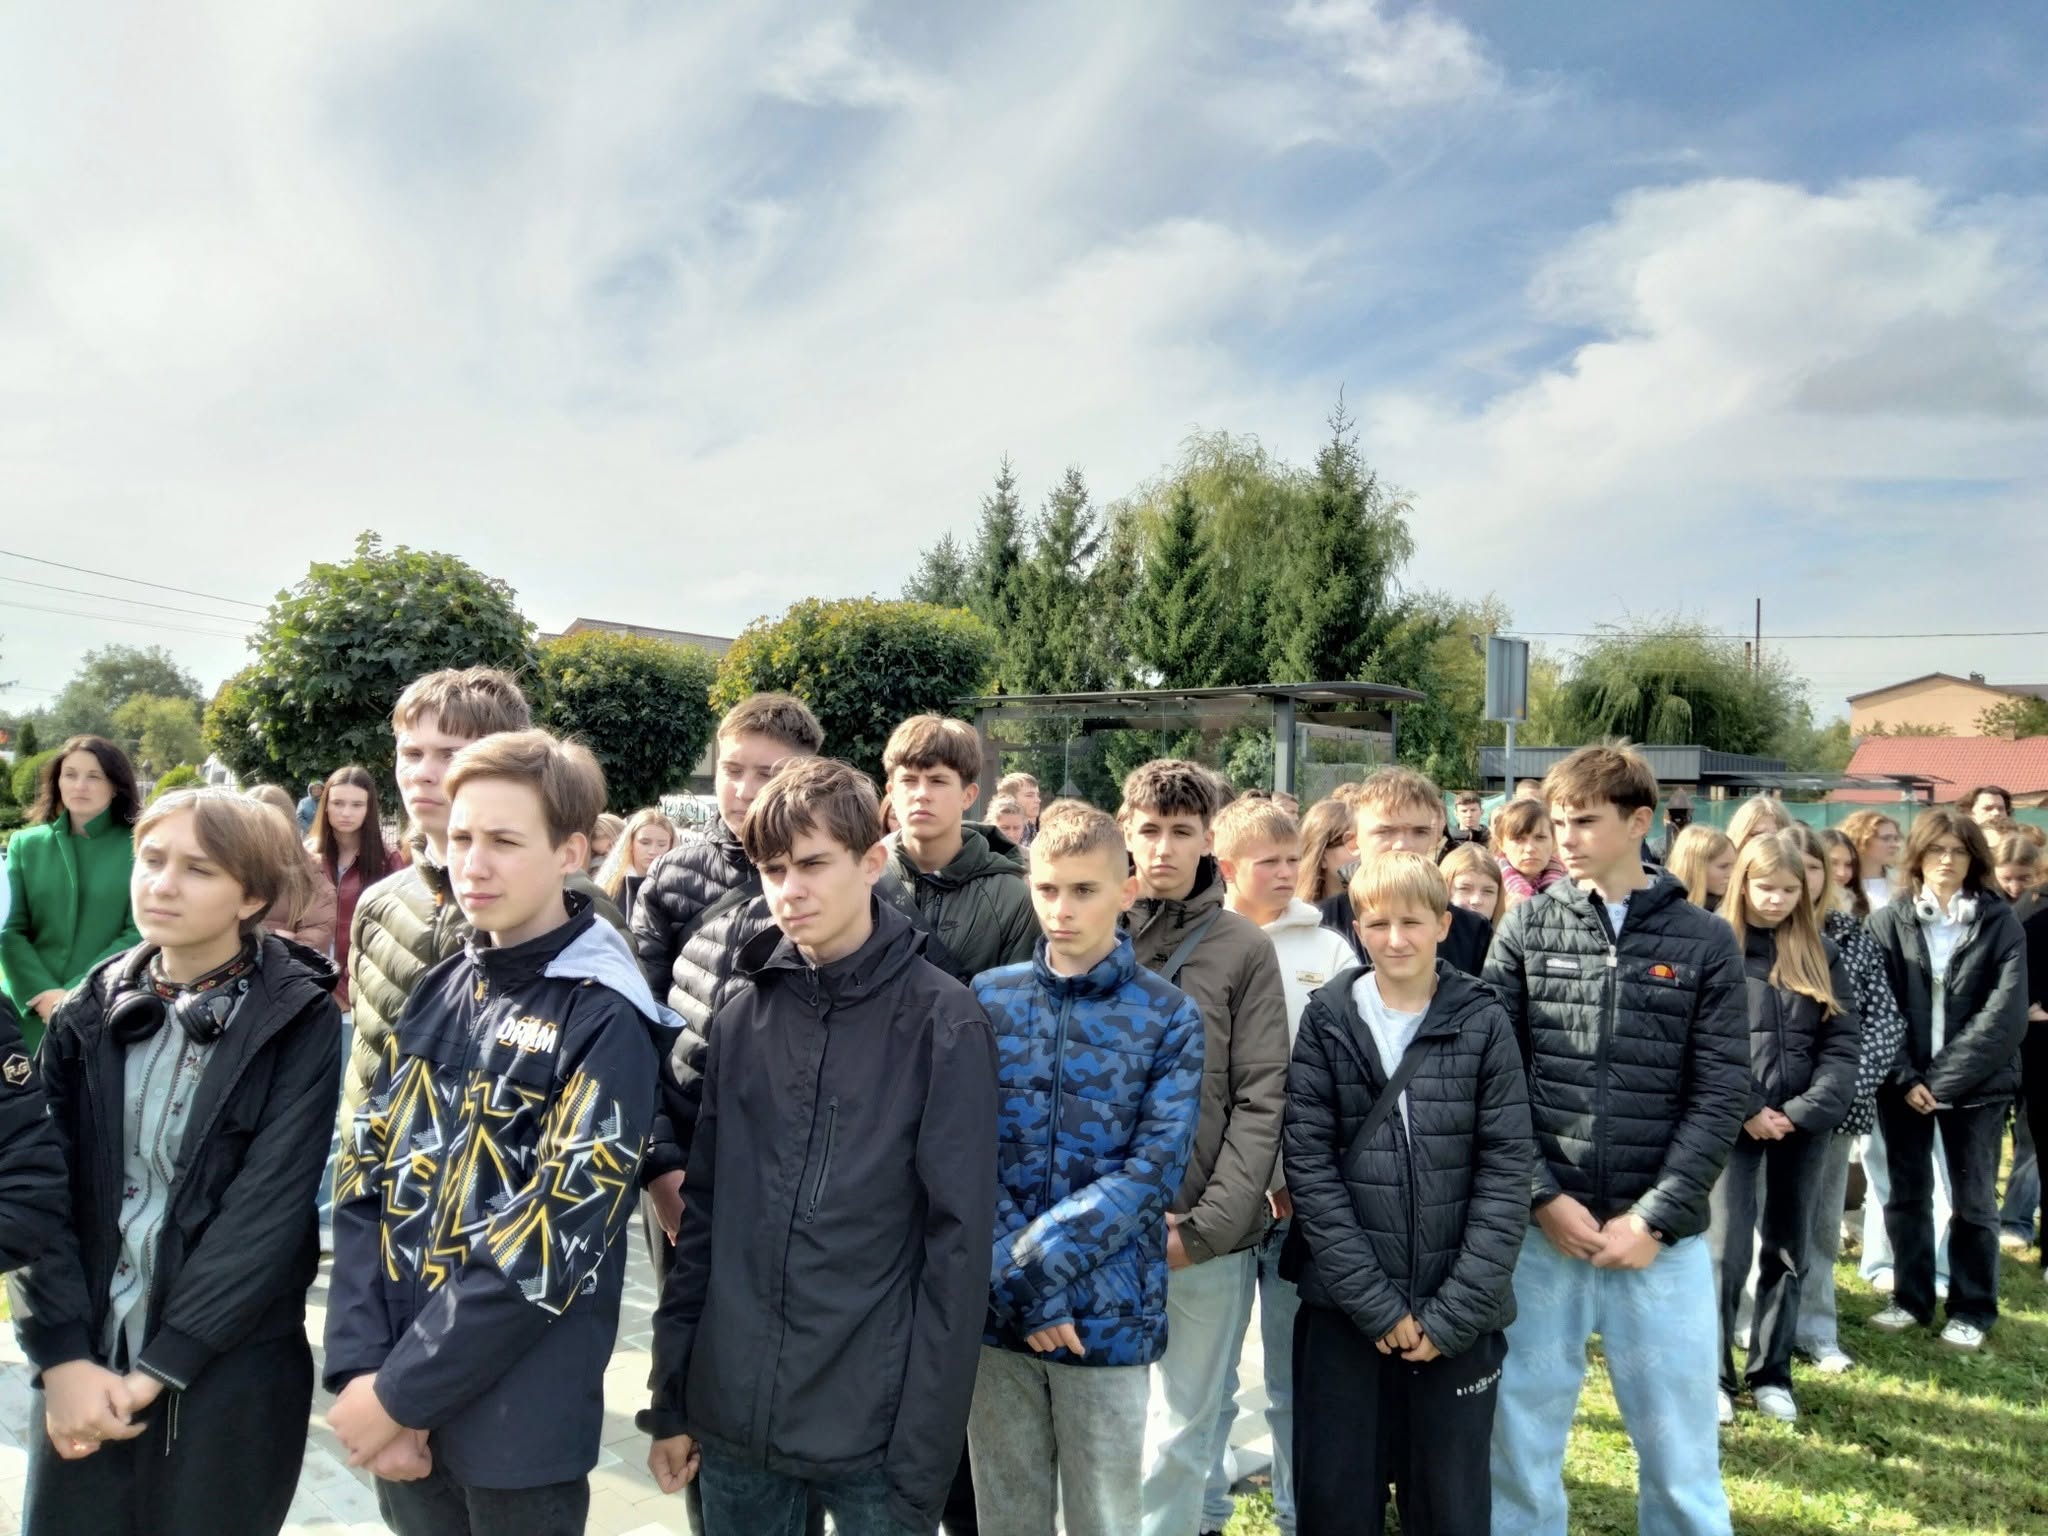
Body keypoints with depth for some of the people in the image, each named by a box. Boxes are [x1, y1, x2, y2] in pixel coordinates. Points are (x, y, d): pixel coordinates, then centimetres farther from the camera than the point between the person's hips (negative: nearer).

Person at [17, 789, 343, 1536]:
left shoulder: (302, 1023, -9)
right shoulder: (89, 1014, 3)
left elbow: (268, 1212, -13)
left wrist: (157, 1370, -14)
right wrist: (63, 1357, -11)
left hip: (230, 1377, -3)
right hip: (82, 1369, 3)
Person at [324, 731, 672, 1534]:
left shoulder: (606, 1020, -15)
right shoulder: (436, 990, 3)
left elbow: (551, 1241, -18)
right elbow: (365, 1182, 1)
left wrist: (401, 1392, -14)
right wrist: (361, 1369, -8)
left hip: (516, 1420, -5)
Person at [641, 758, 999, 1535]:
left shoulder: (943, 1023, -10)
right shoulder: (742, 1015, 3)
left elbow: (957, 1244, -10)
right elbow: (704, 1211, 7)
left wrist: (925, 1449, -11)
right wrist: (671, 1396, 8)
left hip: (873, 1427, -3)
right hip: (733, 1412, 4)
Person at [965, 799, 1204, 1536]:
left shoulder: (1168, 1018, -5)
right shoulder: (988, 1000, 0)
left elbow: (1153, 1172, -11)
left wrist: (1038, 1263, -17)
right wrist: (1019, 1286, -12)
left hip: (1108, 1316, -2)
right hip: (996, 1310, 2)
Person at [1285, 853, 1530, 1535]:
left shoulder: (1485, 1025, -1)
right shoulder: (1327, 1020, 0)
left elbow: (1506, 1173, -5)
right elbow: (1308, 1160, -5)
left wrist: (1456, 1312, -11)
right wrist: (1374, 1299, -12)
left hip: (1457, 1314, 0)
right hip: (1343, 1307, 0)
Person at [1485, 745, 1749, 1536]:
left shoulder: (1706, 942, 1)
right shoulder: (1526, 929, 2)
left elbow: (1722, 1094, -2)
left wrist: (1655, 1217, -9)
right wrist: (1542, 1197, -9)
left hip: (1664, 1235, 0)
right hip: (1539, 1227, 1)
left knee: (1680, 1451, 10)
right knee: (1519, 1436, 10)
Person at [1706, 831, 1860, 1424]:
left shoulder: (1822, 956, 8)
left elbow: (1842, 1046, 2)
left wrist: (1803, 1111, -11)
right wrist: (1748, 1110, -13)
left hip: (1804, 1127, 4)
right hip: (1733, 1124, -3)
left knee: (1788, 1253, 12)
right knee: (1726, 1253, -6)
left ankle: (1771, 1373, 25)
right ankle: (1715, 1375, 10)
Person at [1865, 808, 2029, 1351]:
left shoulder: (2000, 923, -2)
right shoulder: (1889, 922, 2)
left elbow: (2006, 1012, -10)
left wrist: (1945, 1079, -16)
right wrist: (1906, 1077, -13)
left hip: (1976, 1084, -1)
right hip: (1904, 1082, 2)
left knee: (1973, 1200, 9)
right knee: (1907, 1195, 10)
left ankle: (1972, 1310, 22)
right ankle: (1911, 1300, 24)